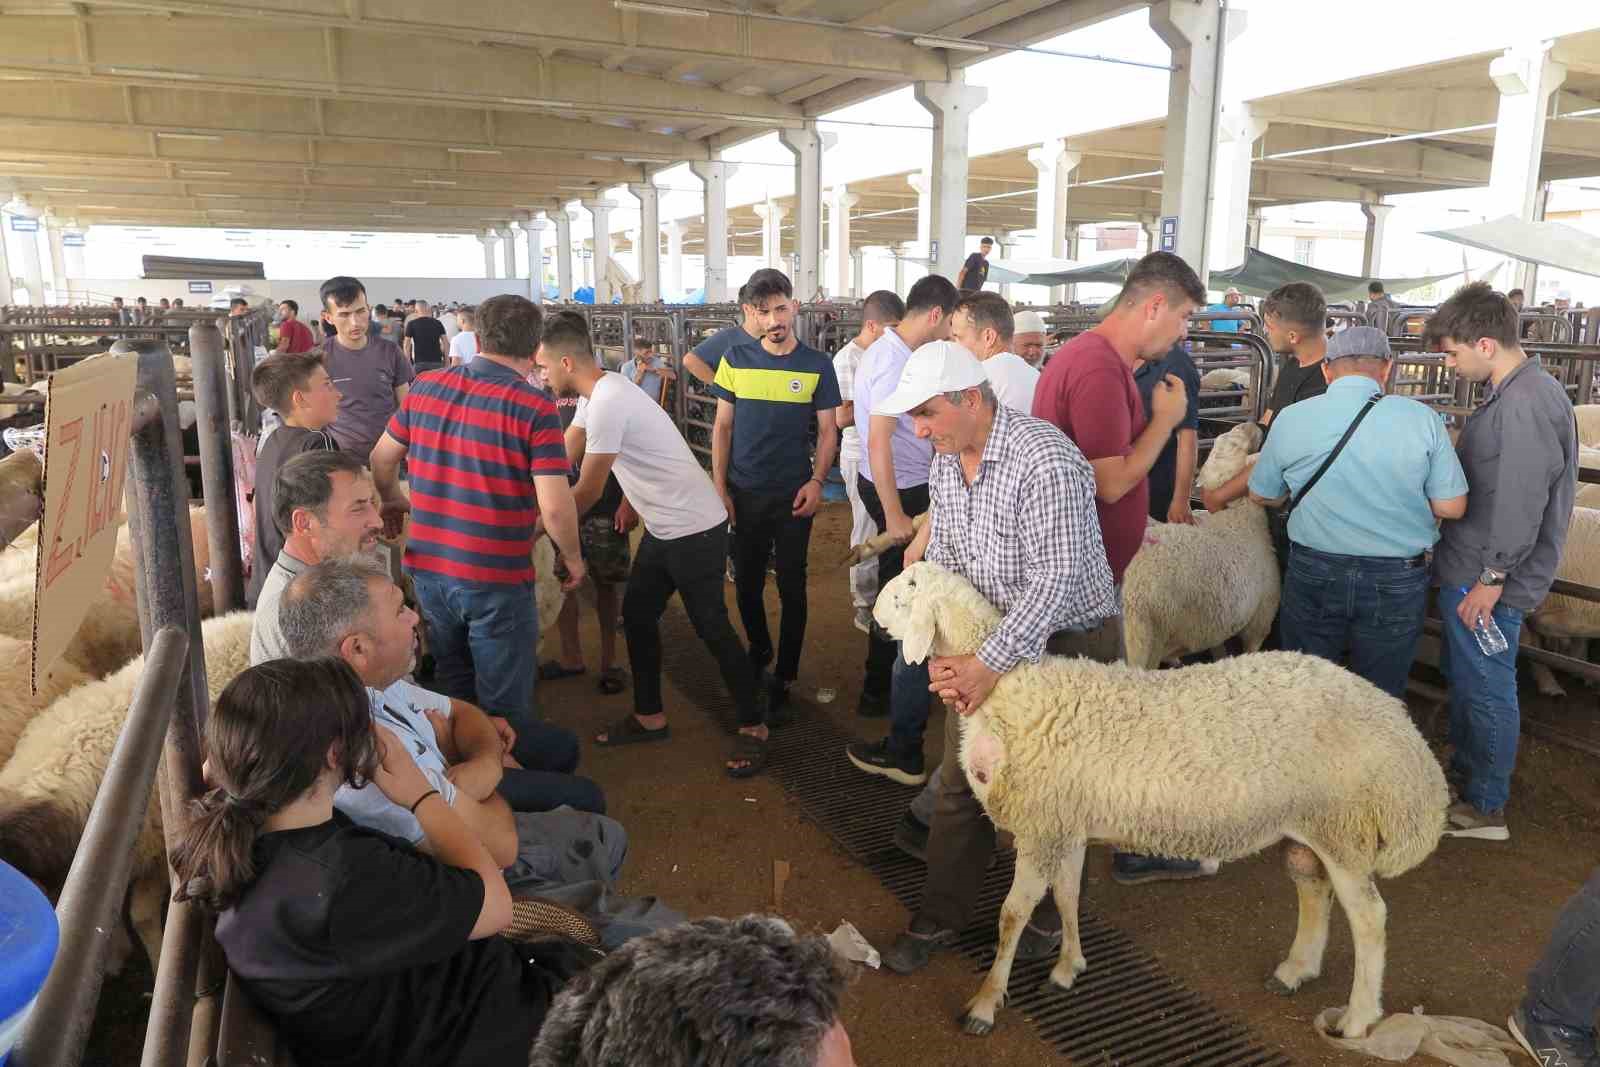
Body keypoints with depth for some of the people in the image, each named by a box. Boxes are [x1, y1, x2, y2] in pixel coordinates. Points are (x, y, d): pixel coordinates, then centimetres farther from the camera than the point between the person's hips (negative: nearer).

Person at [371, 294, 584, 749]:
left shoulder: (426, 386, 1)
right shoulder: (534, 406, -15)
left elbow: (382, 459, 14)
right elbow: (554, 507, -20)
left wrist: (393, 500, 34)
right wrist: (573, 558, -2)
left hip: (427, 566, 6)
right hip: (497, 579, -6)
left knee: (452, 687, 27)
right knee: (505, 705, 11)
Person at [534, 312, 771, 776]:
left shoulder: (607, 404, -24)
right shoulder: (597, 392, 7)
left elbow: (586, 492, -18)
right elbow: (563, 458, 15)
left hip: (695, 529, -10)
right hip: (663, 526, 10)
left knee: (712, 628, -2)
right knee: (636, 616, 14)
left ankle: (754, 726, 12)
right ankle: (650, 716, 27)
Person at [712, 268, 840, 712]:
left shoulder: (816, 365, -4)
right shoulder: (736, 361, 0)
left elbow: (828, 432, 1)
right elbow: (722, 427, 4)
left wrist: (816, 482, -12)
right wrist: (719, 487, -1)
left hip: (793, 496, -2)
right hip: (743, 494, 2)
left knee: (791, 587, 5)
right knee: (746, 582, 13)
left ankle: (785, 674, 18)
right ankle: (758, 651, 37)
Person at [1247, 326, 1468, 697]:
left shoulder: (1290, 419, -7)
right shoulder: (1423, 419, -9)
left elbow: (1261, 496, 6)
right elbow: (1450, 508, -5)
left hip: (1313, 574, 1)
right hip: (1396, 582, 0)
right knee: (1380, 696, 17)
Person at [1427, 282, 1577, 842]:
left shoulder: (1527, 404, -22)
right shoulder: (1511, 393, 10)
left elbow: (1521, 501, -25)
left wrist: (1493, 577, -21)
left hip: (1487, 580, -10)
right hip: (1468, 569, 10)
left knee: (1486, 689, 3)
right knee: (1463, 675, 22)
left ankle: (1485, 807, 17)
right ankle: (1464, 766, 39)